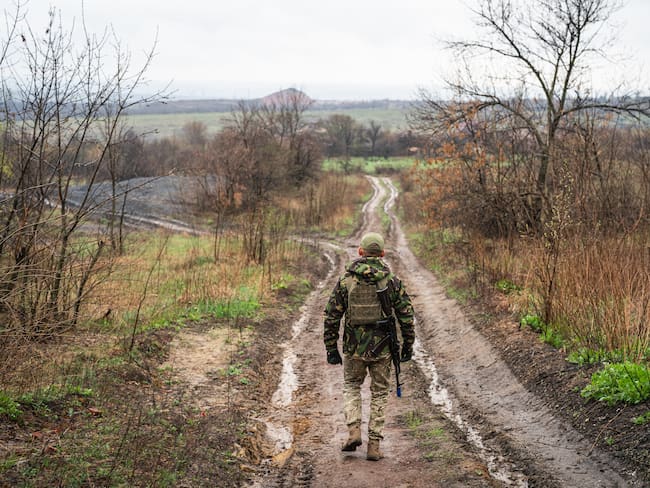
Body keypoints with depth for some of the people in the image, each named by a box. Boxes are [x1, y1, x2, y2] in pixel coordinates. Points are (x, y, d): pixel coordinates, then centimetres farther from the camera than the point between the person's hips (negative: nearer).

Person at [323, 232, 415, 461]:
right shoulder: (392, 281, -3)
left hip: (354, 347, 0)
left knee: (351, 386, 22)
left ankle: (354, 430, 4)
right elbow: (406, 315, -2)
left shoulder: (345, 280, -2)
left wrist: (331, 348, 7)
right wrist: (408, 345, 9)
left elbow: (331, 317, -1)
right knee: (379, 394, 12)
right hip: (382, 348, 0)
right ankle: (374, 444, 10)